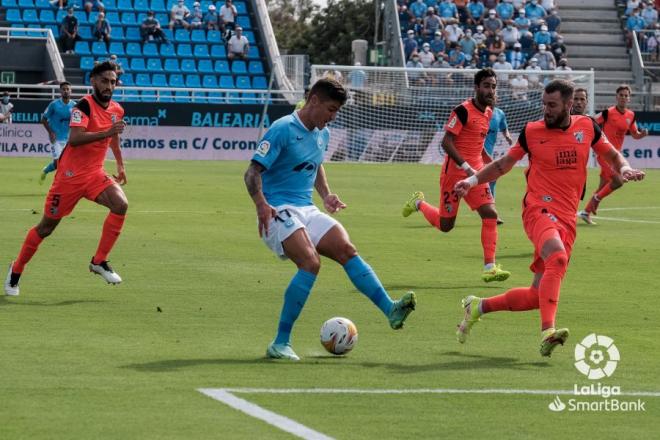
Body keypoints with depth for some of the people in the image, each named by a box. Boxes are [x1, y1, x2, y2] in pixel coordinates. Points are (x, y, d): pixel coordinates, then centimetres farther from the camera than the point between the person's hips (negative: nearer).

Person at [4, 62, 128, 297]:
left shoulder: (117, 110, 4)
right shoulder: (84, 105, -18)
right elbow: (74, 139, -33)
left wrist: (120, 165, 33)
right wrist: (106, 132, -42)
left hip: (94, 174, 6)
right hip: (70, 174, -5)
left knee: (120, 205, -21)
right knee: (47, 226, 4)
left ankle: (99, 261, -8)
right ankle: (16, 269, 25)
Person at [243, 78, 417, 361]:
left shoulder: (322, 134, 13)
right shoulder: (282, 130, -12)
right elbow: (253, 173, -17)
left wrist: (326, 195, 17)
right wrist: (261, 205, -32)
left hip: (307, 210, 8)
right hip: (278, 211, -8)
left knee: (346, 250, -9)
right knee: (311, 263, -25)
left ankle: (391, 310, -11)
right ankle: (280, 344, -21)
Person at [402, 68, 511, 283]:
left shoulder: (488, 112, 9)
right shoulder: (463, 110, -16)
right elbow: (446, 142, -21)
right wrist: (466, 167, -27)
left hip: (475, 172, 7)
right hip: (454, 171, -7)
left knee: (490, 214, -11)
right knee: (445, 224, 4)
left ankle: (489, 268, -9)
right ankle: (418, 203, 35)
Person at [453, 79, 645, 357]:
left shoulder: (587, 127, 8)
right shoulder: (532, 132, 2)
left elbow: (611, 155, 21)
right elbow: (504, 164, 15)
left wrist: (624, 168, -1)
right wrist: (472, 181, 4)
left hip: (567, 220, 4)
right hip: (539, 210, -4)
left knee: (537, 296, 2)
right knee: (558, 258, -36)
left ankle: (478, 306, 24)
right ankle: (547, 332, -44)